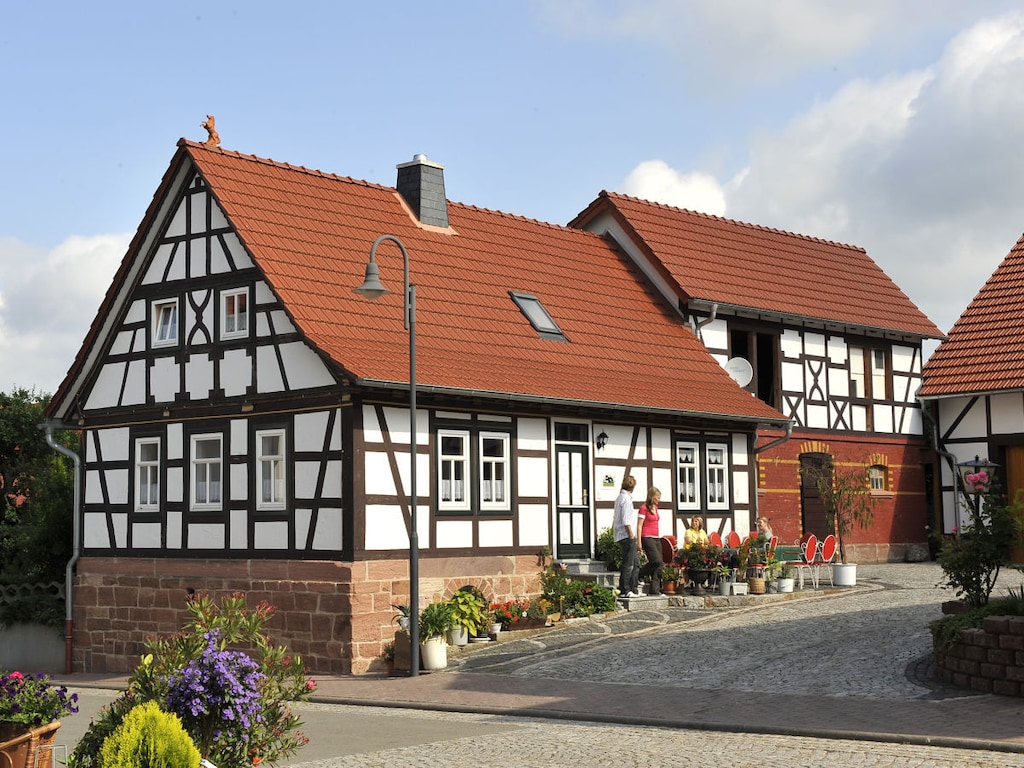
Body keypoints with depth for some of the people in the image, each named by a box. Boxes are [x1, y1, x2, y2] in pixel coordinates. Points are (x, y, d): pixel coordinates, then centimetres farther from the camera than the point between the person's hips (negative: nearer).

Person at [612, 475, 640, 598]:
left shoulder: (620, 497, 17)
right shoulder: (626, 499, -13)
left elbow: (616, 518, 23)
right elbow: (626, 521, -19)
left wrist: (613, 529, 29)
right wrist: (632, 536, -16)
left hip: (624, 536, 10)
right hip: (626, 535, -10)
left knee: (636, 563, 12)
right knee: (628, 564, -8)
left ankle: (634, 589, 14)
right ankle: (625, 591, -7)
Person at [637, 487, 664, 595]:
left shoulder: (655, 508, 16)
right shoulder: (644, 508, -7)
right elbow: (639, 525, -9)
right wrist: (639, 542, -13)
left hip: (657, 538, 8)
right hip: (648, 538, -8)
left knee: (658, 565, 1)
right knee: (657, 562, -17)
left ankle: (655, 589, 2)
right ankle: (641, 574, 4)